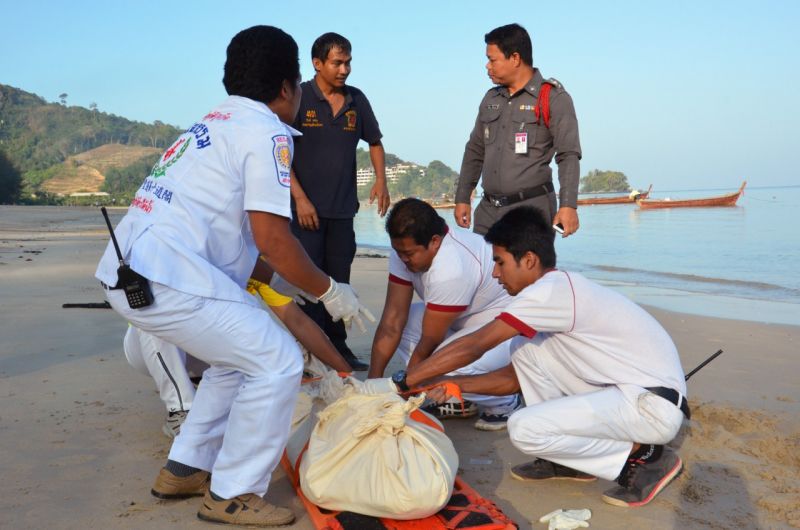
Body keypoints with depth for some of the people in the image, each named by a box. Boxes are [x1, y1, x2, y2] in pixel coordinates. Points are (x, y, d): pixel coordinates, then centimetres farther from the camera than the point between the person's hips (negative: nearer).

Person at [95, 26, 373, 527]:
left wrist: (284, 284, 30)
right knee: (277, 363, -3)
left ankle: (185, 469, 29)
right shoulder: (266, 131, -6)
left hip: (130, 269, 10)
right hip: (168, 278, -10)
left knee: (239, 357, 23)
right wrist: (329, 290, 0)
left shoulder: (215, 123, 23)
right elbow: (272, 238, -14)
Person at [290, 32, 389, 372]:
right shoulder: (299, 98, -5)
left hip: (343, 208, 4)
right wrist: (300, 198, -14)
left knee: (339, 281, 10)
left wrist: (381, 181, 3)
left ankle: (338, 347, 20)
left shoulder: (356, 99, 8)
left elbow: (375, 142, 19)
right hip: (307, 206, -4)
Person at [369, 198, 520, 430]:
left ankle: (504, 403, 0)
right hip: (467, 322, 9)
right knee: (401, 321, -5)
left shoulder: (452, 270, -34)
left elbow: (430, 341, -25)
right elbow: (393, 318, -12)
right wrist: (373, 380, -16)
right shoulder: (406, 249, -11)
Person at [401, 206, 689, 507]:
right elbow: (516, 376, 17)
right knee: (524, 348, 4)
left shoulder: (551, 290, -18)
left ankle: (644, 457, -3)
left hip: (655, 405, -9)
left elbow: (473, 347, -19)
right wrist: (455, 384, 8)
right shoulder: (558, 293, 12)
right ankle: (567, 459, 12)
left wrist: (402, 382, -12)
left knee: (524, 429, -19)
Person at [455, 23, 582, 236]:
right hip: (488, 211, 6)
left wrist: (568, 205, -20)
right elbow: (475, 151, 22)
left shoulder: (553, 98, -3)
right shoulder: (491, 99, 16)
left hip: (532, 210, -6)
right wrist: (462, 198, 18)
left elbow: (568, 156, -10)